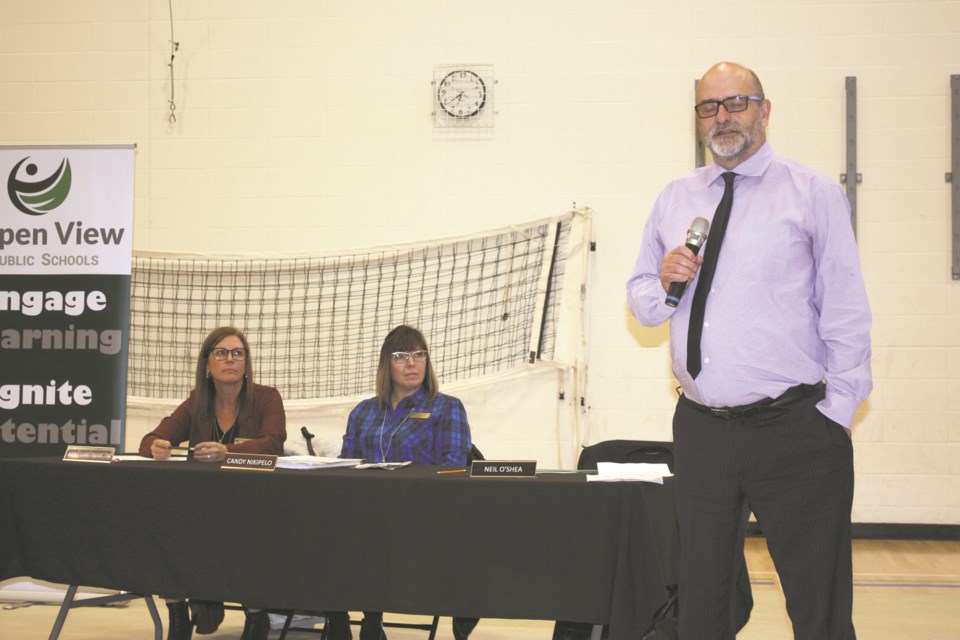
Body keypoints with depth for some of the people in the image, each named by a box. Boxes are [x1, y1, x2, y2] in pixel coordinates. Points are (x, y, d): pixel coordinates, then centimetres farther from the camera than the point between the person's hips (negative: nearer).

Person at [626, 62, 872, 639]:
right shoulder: (675, 200, 13)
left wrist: (835, 413, -9)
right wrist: (663, 283, -4)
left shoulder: (815, 194, -1)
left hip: (796, 434, -4)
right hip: (701, 431, 5)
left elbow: (847, 312, -3)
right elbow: (641, 302, 19)